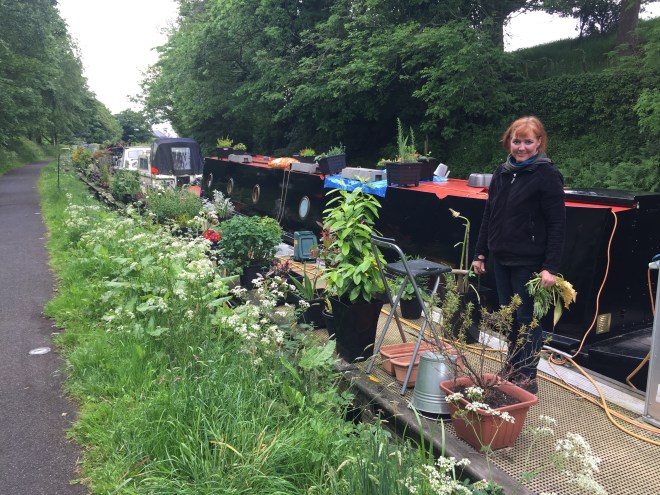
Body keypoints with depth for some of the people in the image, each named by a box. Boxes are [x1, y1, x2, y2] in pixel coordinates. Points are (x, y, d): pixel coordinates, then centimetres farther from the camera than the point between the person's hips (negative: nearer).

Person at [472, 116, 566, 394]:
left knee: (527, 318, 2)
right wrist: (480, 253, 12)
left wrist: (551, 267, -18)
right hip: (500, 259, 6)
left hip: (528, 262, -6)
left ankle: (527, 378, 15)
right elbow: (489, 216, 14)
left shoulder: (547, 175, -9)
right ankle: (512, 368, 30)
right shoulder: (502, 173, 9)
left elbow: (557, 224, -13)